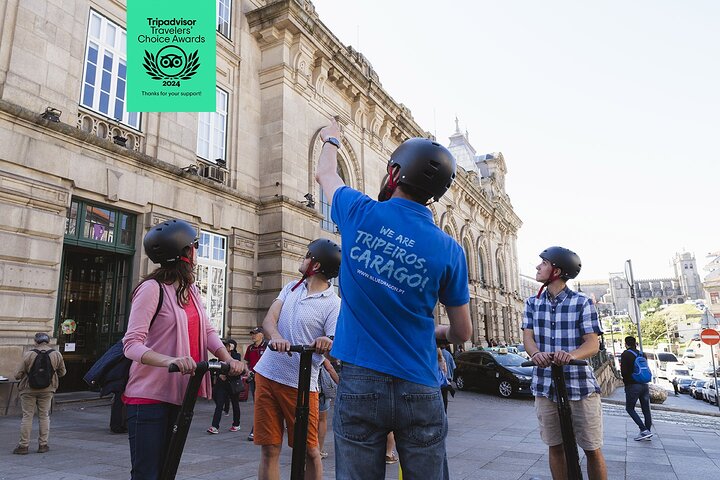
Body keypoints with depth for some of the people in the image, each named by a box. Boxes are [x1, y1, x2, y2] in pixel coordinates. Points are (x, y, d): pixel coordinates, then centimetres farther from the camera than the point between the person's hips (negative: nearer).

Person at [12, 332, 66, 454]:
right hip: (47, 390, 2)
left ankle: (24, 445, 11)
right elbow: (62, 372, 5)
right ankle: (43, 445, 14)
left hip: (29, 389, -2)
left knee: (27, 416, 7)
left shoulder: (28, 354, -12)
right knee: (44, 416, 11)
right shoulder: (57, 355, -5)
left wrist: (17, 376, 15)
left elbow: (18, 375, -8)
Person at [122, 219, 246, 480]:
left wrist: (228, 359, -12)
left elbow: (207, 330, 5)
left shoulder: (191, 289, 10)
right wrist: (170, 360, -37)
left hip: (178, 395, 8)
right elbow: (132, 344, -21)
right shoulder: (152, 289, -15)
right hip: (148, 396, -8)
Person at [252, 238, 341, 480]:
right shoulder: (292, 287, 9)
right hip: (267, 374, 5)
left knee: (309, 451, 4)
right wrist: (276, 337, -26)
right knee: (269, 449, 9)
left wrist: (327, 344, -40)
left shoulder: (333, 304, -9)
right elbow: (269, 318, -3)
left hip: (300, 383, -5)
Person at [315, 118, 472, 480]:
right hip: (419, 389, 0)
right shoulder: (449, 250, -5)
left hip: (358, 383, 0)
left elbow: (326, 174, 17)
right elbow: (462, 334, 5)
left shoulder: (359, 214, -6)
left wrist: (331, 140, 37)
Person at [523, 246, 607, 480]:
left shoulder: (583, 303, -4)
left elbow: (593, 344, -11)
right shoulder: (532, 303, 7)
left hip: (581, 385, -3)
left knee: (592, 450, 6)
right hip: (545, 387, 3)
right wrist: (536, 353, -27)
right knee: (555, 447, 12)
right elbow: (528, 337, -3)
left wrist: (571, 354, -33)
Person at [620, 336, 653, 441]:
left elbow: (623, 371, -13)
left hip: (632, 385, -7)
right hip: (645, 385, 7)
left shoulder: (625, 354, -10)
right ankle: (647, 432, 13)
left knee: (629, 408, 2)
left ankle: (644, 430, -9)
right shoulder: (641, 354, 10)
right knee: (646, 409, 10)